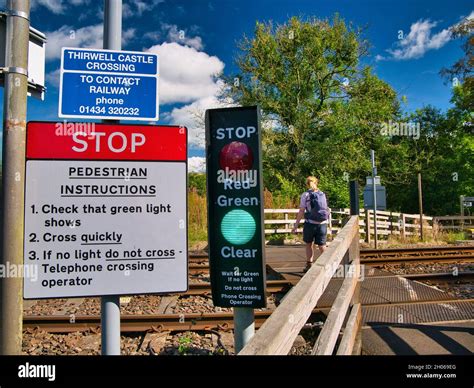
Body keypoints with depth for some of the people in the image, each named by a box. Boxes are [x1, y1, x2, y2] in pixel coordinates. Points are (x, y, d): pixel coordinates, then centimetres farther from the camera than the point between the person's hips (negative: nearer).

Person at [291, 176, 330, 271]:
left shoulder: (305, 195, -2)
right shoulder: (323, 194, 9)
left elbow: (301, 212, -6)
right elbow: (327, 210, 13)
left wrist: (296, 226, -4)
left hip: (310, 223, -2)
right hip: (322, 224, 3)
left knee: (309, 244, 13)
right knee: (321, 246, 8)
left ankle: (309, 265, 15)